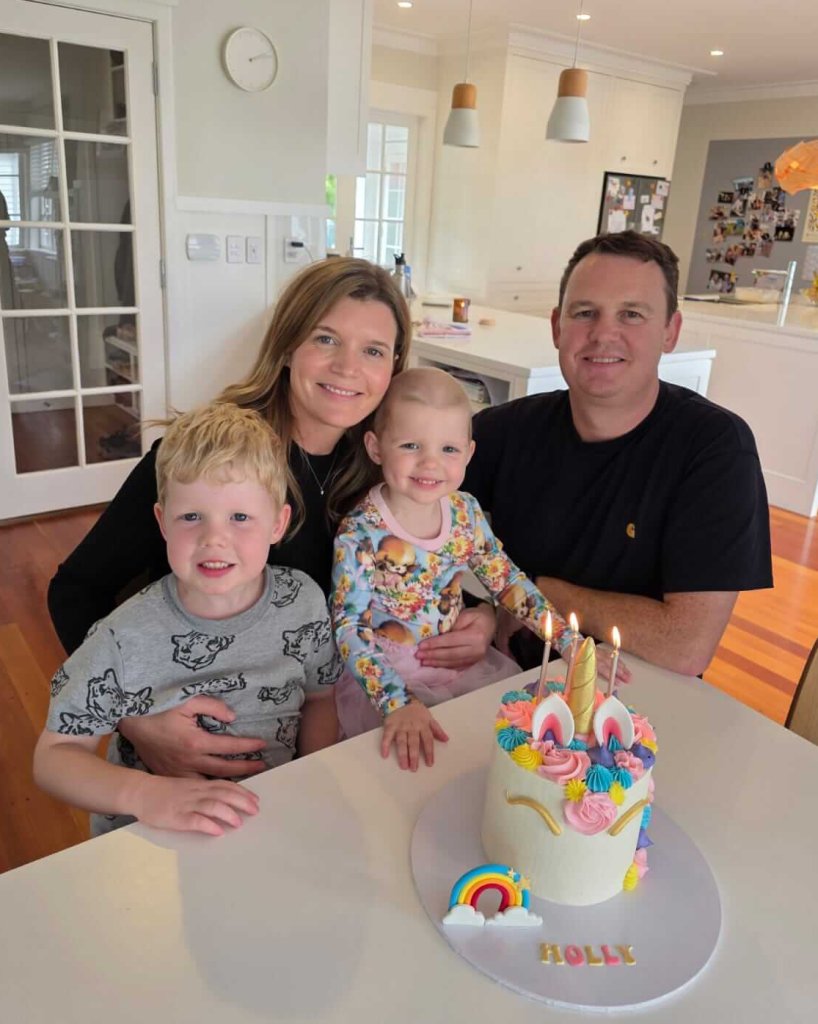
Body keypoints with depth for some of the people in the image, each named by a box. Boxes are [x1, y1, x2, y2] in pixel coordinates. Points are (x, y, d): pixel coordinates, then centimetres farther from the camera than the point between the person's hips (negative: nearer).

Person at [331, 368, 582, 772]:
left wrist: (574, 645, 1)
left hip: (463, 663, 6)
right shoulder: (360, 533, -21)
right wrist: (398, 703, -35)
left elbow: (509, 582, 6)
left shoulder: (466, 513, -4)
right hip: (386, 679, -6)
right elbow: (349, 629, -22)